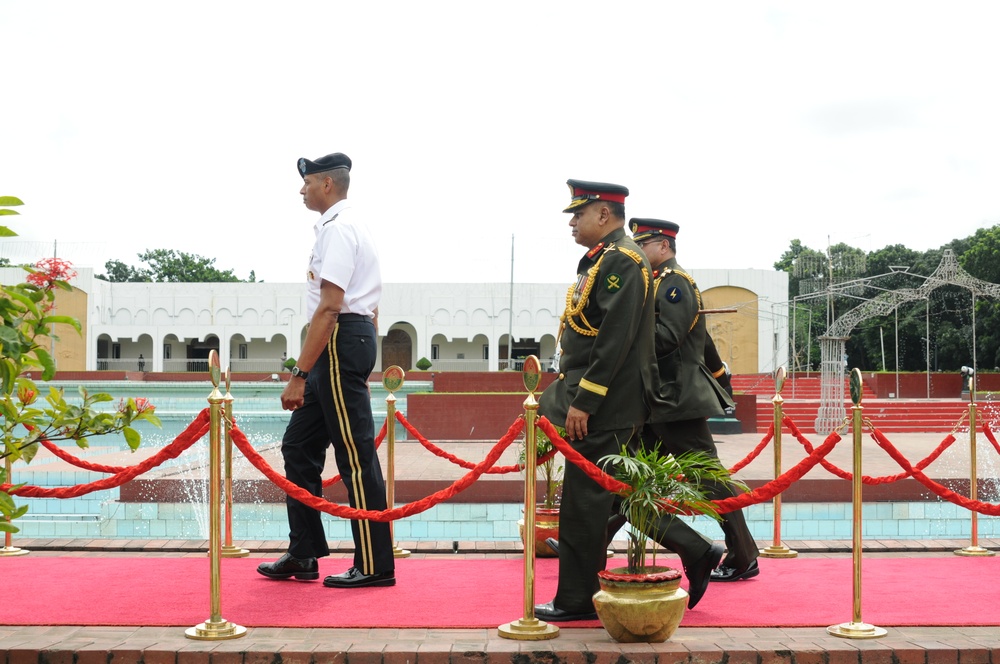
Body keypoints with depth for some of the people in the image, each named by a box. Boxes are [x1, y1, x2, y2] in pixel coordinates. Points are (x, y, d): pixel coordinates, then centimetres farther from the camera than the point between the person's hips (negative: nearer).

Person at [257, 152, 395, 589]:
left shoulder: (337, 229, -13)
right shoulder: (347, 226, 19)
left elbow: (329, 307, -22)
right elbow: (368, 304, 20)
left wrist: (299, 375, -22)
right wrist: (364, 361, 22)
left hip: (340, 343, -11)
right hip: (354, 337, 11)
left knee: (355, 455, -5)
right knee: (299, 446, 13)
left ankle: (374, 566, 4)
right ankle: (303, 556, 19)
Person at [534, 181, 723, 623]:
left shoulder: (621, 261, -14)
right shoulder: (603, 259, 17)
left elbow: (615, 341, -22)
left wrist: (582, 401, -22)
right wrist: (571, 396, 22)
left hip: (603, 405, -10)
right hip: (603, 403, 10)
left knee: (583, 500, -3)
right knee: (623, 493, 14)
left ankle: (577, 601, 7)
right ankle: (697, 554, 21)